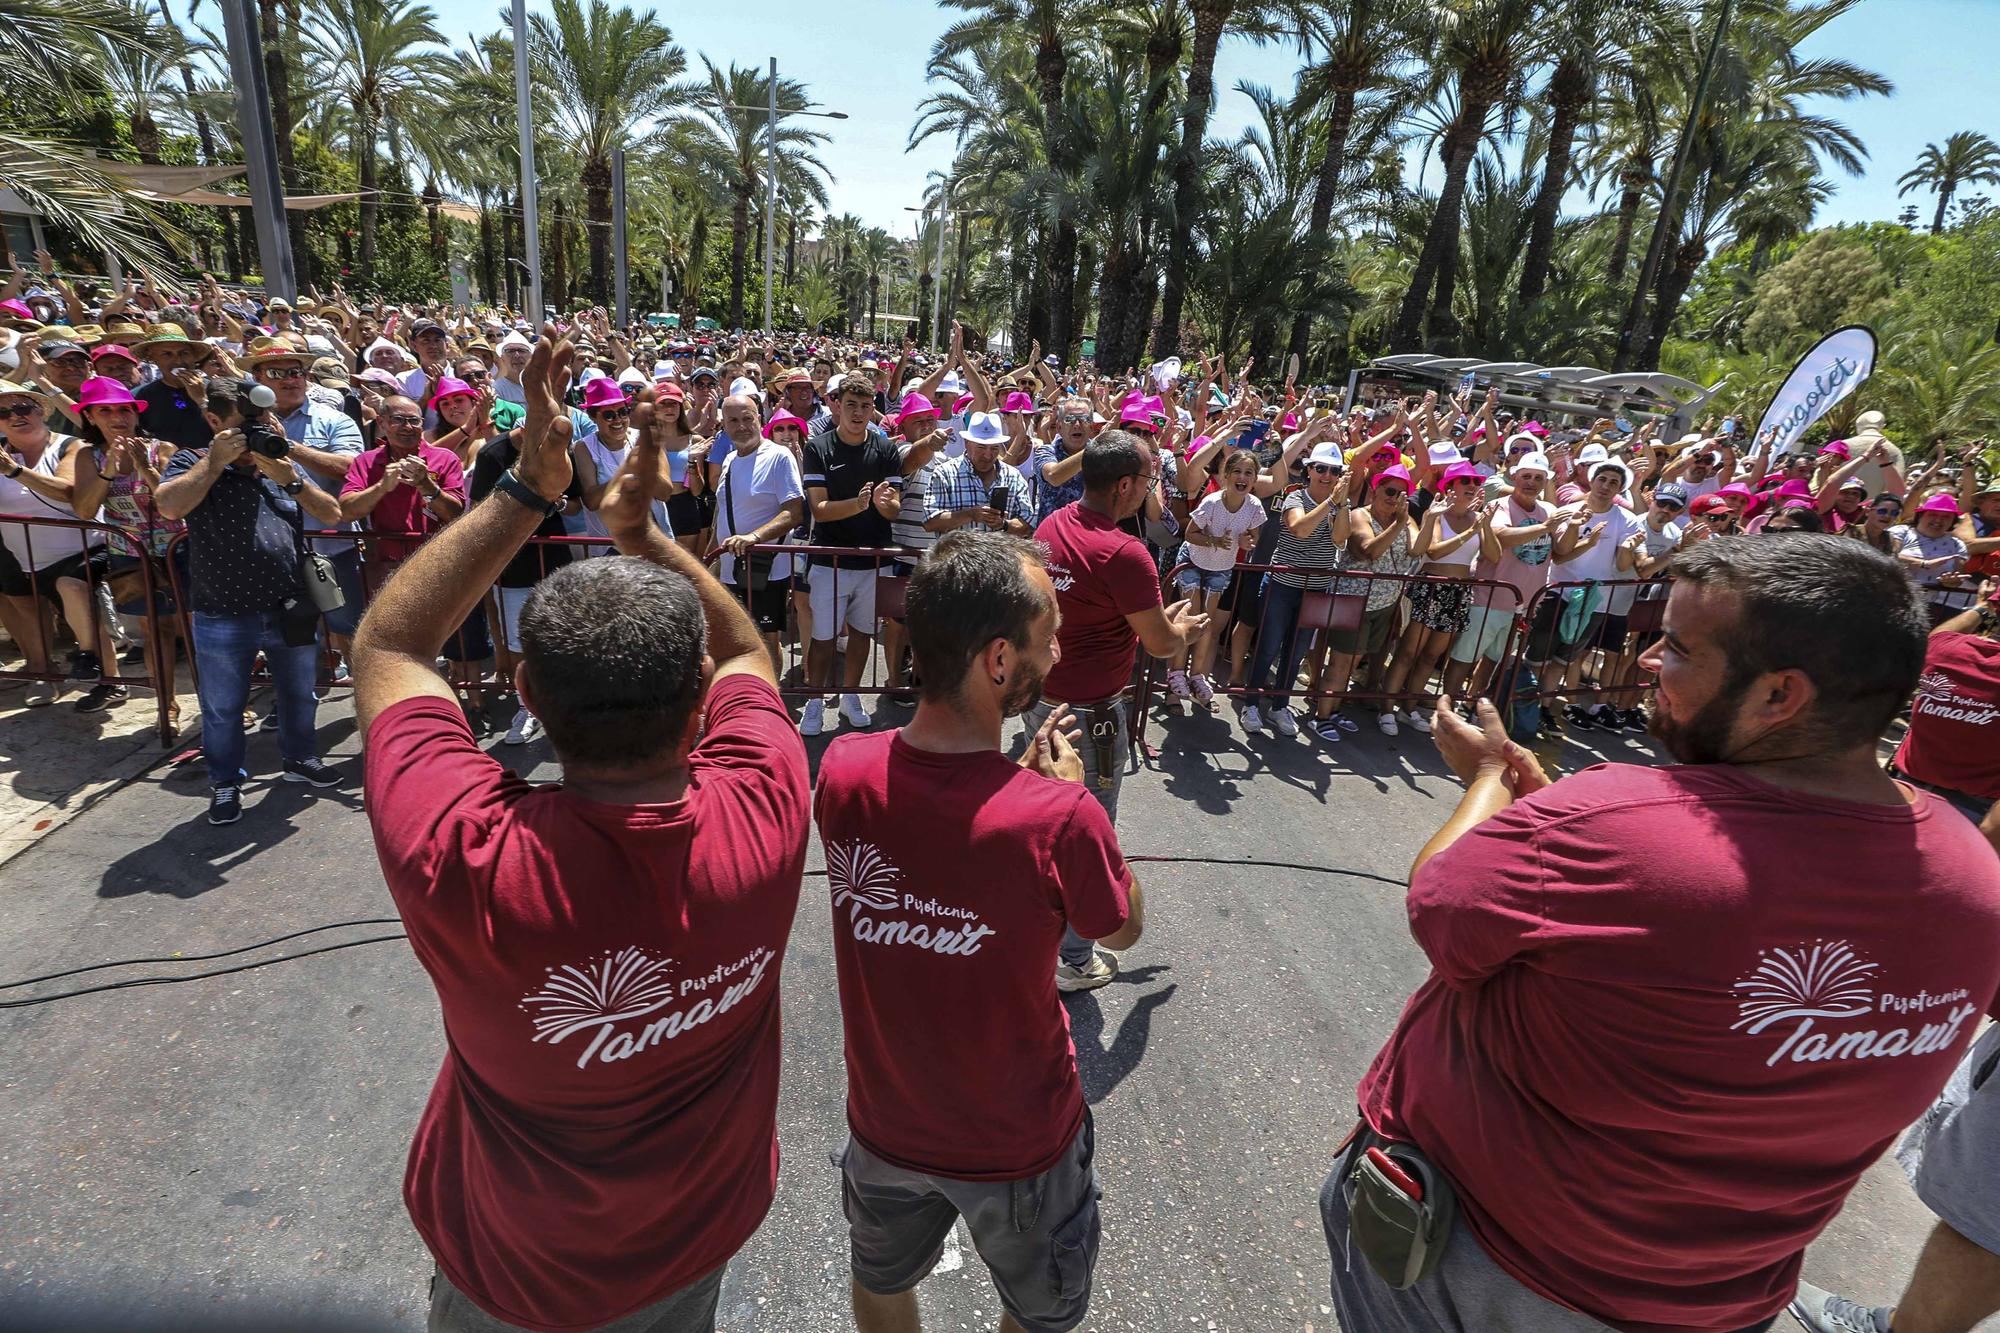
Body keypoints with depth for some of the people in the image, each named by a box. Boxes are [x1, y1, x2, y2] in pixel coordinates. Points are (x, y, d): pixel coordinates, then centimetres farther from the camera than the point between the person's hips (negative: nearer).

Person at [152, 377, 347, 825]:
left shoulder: (285, 465, 9)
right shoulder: (193, 464, -1)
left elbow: (332, 515, -2)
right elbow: (168, 506, -21)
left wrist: (290, 480, -16)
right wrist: (216, 461, -20)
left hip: (292, 612, 3)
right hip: (222, 620, -3)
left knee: (299, 696, 19)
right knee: (221, 710, 10)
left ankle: (300, 758, 39)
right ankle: (225, 782, 27)